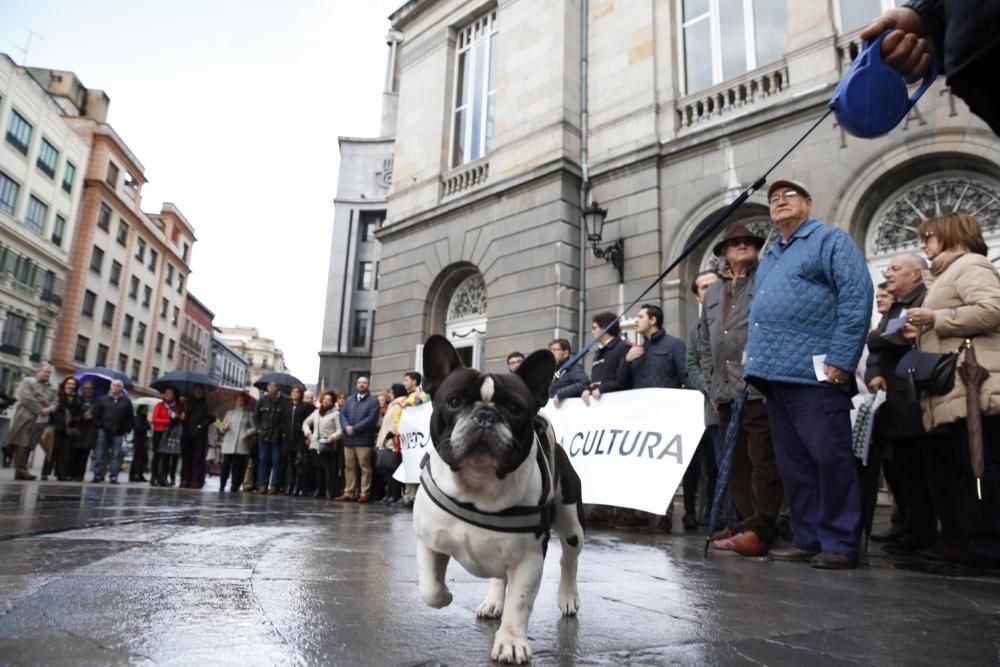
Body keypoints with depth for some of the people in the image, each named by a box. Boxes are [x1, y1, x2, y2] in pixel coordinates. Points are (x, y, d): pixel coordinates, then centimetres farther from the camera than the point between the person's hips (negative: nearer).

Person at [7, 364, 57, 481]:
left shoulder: (52, 388, 20)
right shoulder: (28, 381, 3)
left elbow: (54, 403, 12)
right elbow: (27, 398, -10)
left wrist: (49, 409, -10)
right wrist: (40, 409, -13)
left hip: (41, 420, 5)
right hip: (26, 417, -5)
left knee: (29, 445, 4)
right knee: (21, 444, -8)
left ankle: (20, 471, 7)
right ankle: (21, 470, -9)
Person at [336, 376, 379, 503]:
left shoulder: (373, 401, 3)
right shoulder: (349, 400, 21)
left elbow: (372, 419, -10)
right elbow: (342, 414, 10)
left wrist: (355, 428, -14)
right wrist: (347, 427, -11)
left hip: (364, 440, -5)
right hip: (348, 439, 5)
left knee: (365, 467, -4)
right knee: (349, 467, 8)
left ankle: (364, 493, -1)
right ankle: (348, 492, 14)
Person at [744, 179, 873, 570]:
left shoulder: (831, 240, 2)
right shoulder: (769, 257, 25)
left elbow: (857, 297, -9)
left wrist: (840, 358, -16)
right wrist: (753, 358, 17)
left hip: (814, 373, -8)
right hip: (774, 374, 8)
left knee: (829, 458, -4)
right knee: (793, 463, 10)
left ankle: (840, 544, 6)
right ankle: (807, 540, 18)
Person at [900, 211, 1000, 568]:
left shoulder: (970, 264, -2)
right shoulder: (951, 272, 30)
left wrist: (935, 318, -12)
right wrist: (922, 333, 16)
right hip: (958, 389, 11)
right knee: (970, 468, 8)